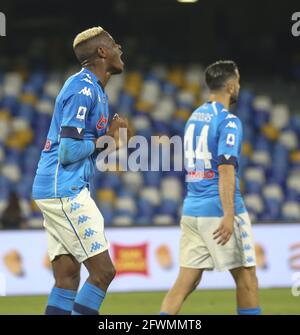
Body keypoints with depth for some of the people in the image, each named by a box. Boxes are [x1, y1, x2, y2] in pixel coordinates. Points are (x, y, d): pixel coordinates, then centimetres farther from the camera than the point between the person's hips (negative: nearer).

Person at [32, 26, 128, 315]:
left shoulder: (93, 89, 17)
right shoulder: (83, 89, -14)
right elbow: (68, 153, -19)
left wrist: (109, 133, 4)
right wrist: (103, 139, -6)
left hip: (54, 191, 10)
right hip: (65, 191, -10)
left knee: (68, 279, 7)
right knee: (103, 271, -9)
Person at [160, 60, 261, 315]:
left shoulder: (194, 117, 15)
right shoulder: (228, 122, -10)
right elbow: (225, 170, -19)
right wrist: (228, 215, -24)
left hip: (192, 209, 7)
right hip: (219, 210, -7)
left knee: (187, 280, 2)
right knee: (246, 276, 6)